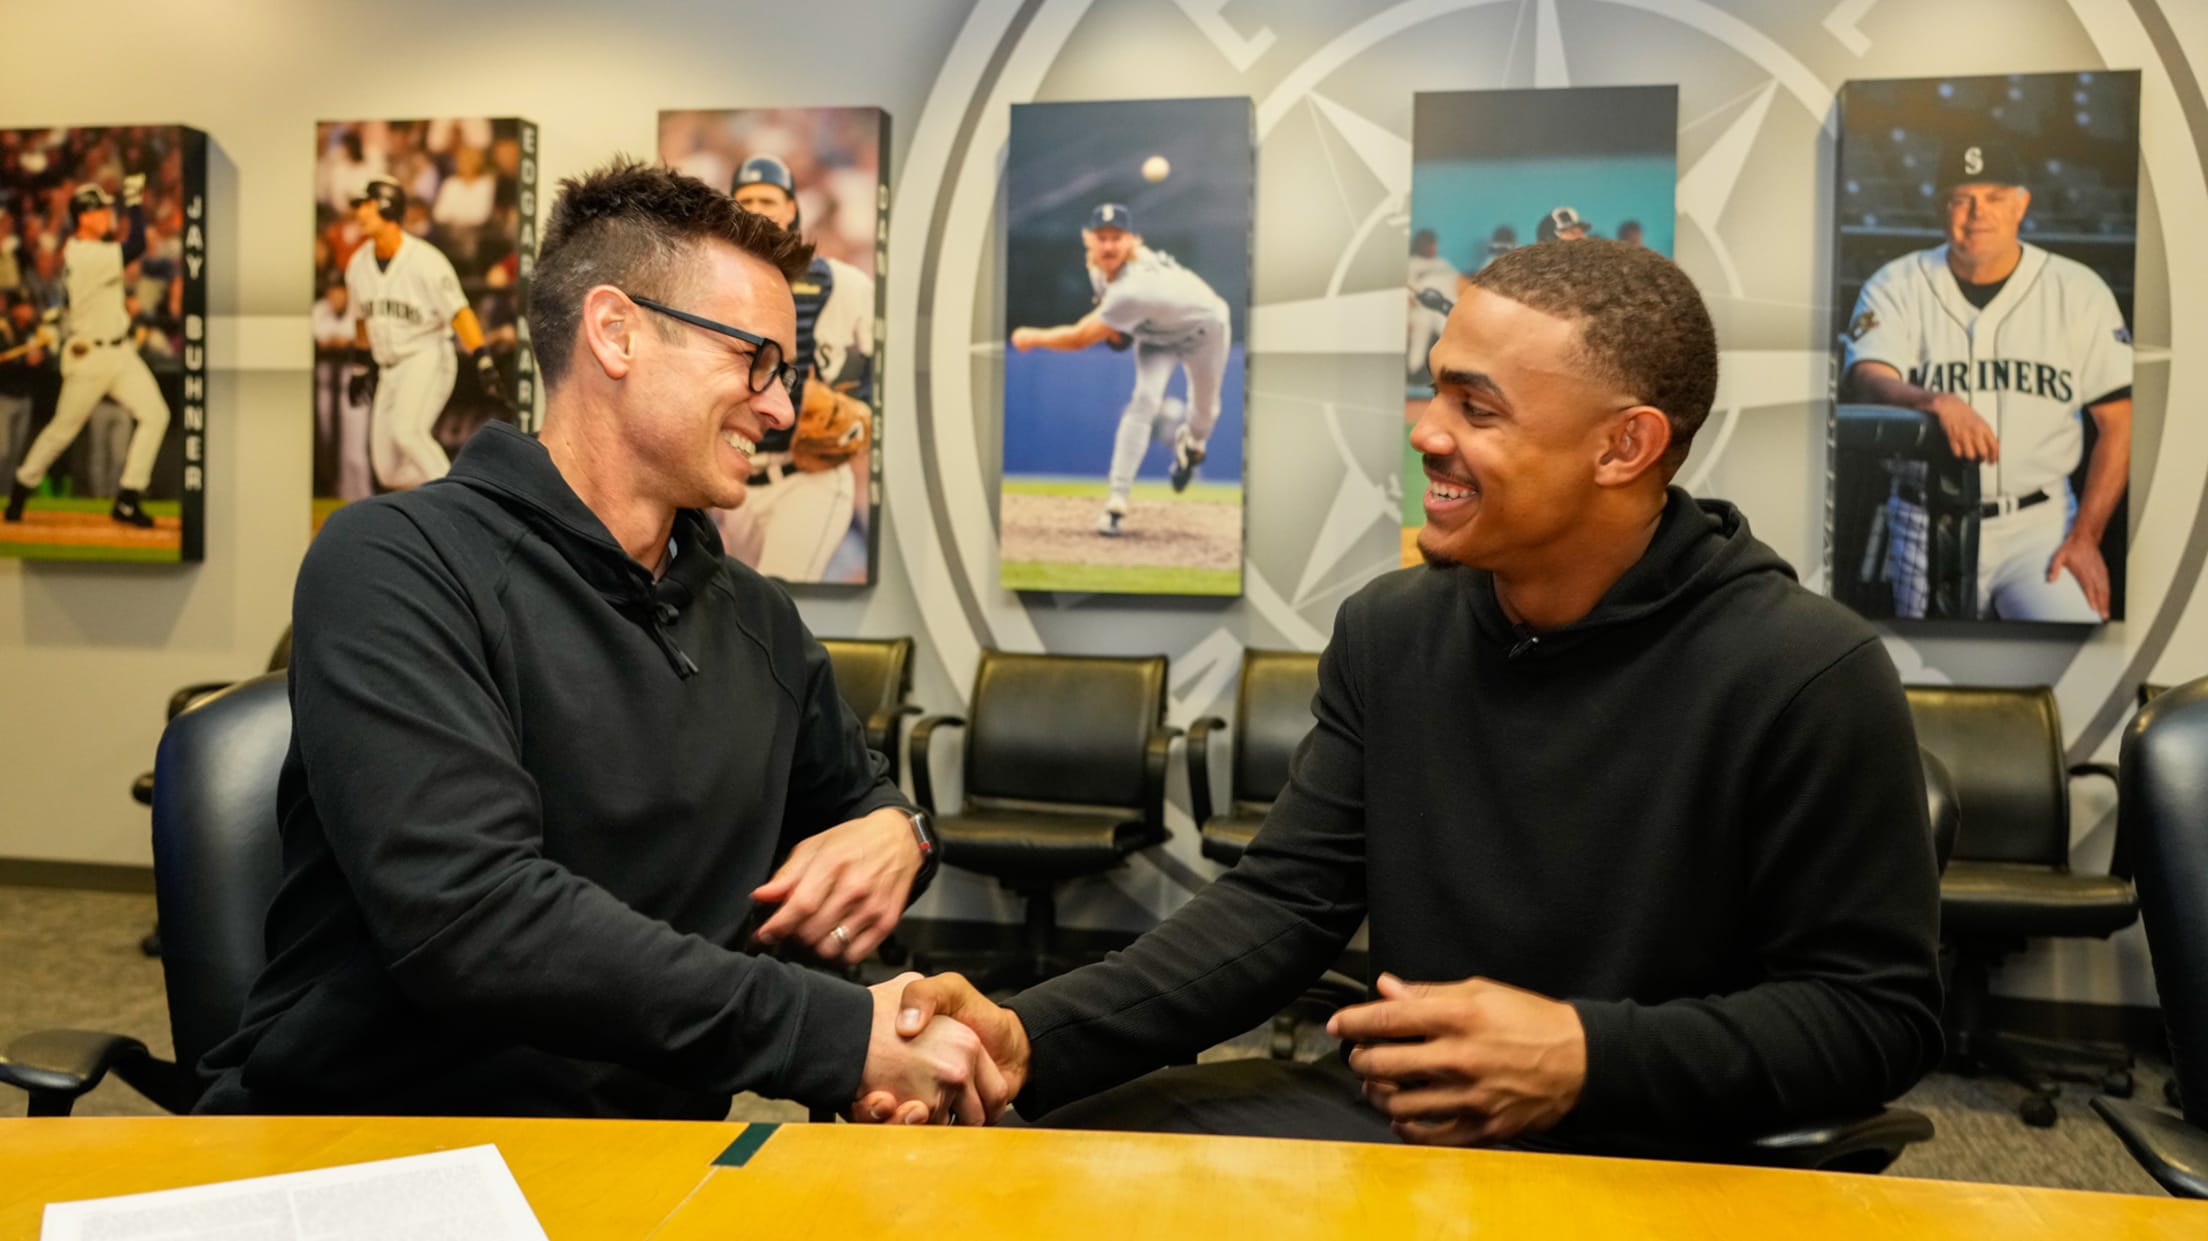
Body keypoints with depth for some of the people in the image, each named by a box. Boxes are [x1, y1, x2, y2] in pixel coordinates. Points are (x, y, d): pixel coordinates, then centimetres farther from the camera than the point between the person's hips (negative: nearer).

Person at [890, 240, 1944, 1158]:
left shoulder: (1805, 676, -14)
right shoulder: (1388, 633, 2)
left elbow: (1879, 1012, -11)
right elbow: (1284, 901, -2)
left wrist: (1588, 1059, -24)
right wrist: (1033, 1038, -16)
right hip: (1393, 1114, 5)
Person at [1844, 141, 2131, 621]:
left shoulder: (2079, 290, 5)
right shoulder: (1895, 287, 3)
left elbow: (2117, 422, 3)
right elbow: (1870, 380, -14)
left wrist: (2086, 536, -7)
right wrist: (1937, 402, -37)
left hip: (2041, 523, 0)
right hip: (1928, 527, 0)